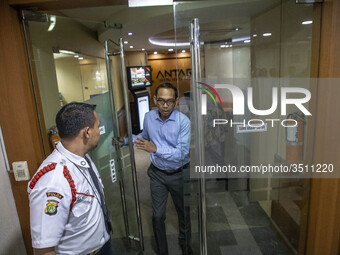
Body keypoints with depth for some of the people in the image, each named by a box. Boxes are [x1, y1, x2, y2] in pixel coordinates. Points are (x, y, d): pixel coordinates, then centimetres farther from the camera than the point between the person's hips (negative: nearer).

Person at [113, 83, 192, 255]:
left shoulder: (183, 121, -21)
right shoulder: (149, 117, -7)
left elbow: (182, 153, -26)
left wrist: (155, 149, -33)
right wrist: (125, 141, 4)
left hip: (179, 174, -2)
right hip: (157, 174, 2)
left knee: (183, 212, 19)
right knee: (157, 216, 9)